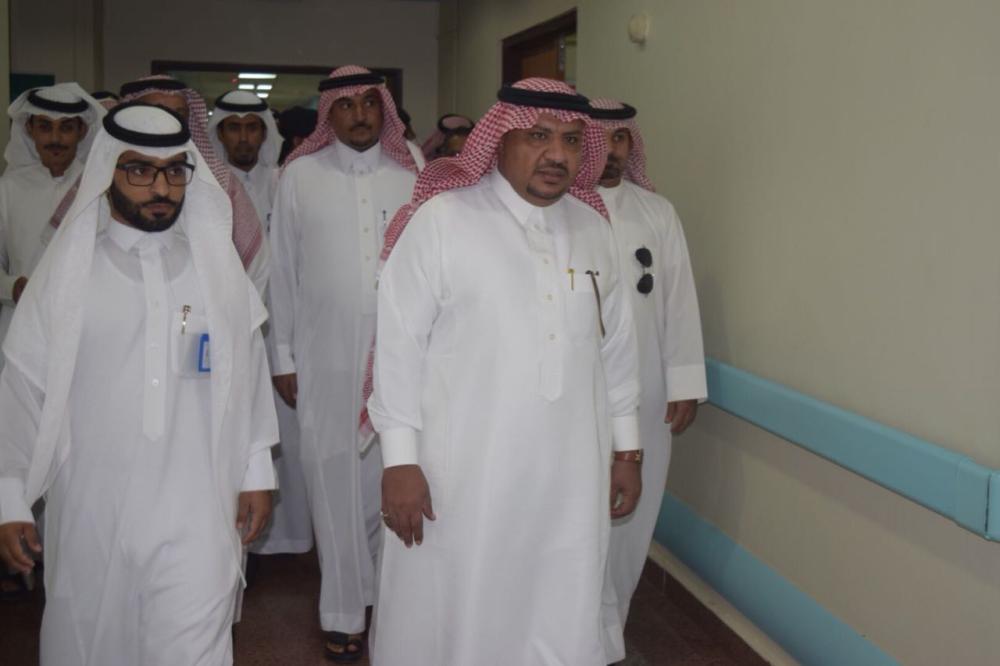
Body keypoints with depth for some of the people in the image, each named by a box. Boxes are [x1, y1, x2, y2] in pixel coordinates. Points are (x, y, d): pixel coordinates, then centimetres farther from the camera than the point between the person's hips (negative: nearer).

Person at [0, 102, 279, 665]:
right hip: (90, 516, 1)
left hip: (196, 517, 0)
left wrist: (257, 471, 9)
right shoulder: (67, 270, -1)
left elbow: (249, 372, 7)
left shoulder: (217, 265, 2)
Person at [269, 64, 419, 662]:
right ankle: (345, 612, 19)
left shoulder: (412, 175, 4)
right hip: (326, 355, 0)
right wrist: (283, 356, 6)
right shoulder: (301, 176, 3)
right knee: (336, 481, 5)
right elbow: (284, 270, 6)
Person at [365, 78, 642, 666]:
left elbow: (616, 347, 15)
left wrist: (627, 448, 16)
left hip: (570, 481, 4)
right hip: (460, 477, -4)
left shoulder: (594, 228, 8)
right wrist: (400, 461, -8)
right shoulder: (441, 220, -8)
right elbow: (399, 344, -7)